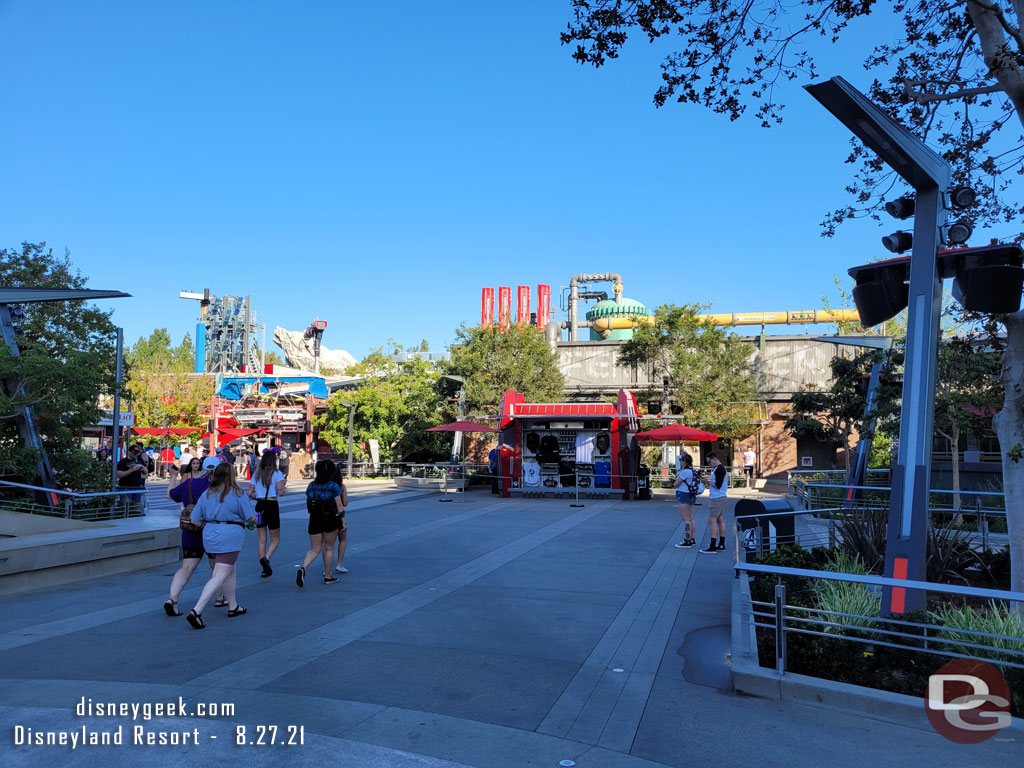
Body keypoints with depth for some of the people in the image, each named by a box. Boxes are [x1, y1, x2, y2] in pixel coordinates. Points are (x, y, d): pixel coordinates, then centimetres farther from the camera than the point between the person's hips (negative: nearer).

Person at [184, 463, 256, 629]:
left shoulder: (206, 494, 7)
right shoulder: (238, 494, -8)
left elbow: (195, 520, 5)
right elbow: (251, 518, -5)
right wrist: (253, 521, 18)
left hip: (210, 535, 7)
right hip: (229, 537, -7)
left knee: (230, 571, 22)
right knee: (219, 577, -6)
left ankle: (233, 607, 33)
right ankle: (196, 611, -16)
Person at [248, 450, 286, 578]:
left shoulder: (256, 474, 9)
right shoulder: (277, 474, -5)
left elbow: (250, 493, 6)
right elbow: (280, 492, -17)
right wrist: (282, 490, 5)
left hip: (260, 506, 4)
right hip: (272, 506, -4)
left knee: (262, 540, 11)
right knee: (275, 539, 8)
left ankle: (265, 569, 10)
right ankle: (266, 558, -17)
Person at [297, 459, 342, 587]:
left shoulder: (311, 486, 3)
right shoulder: (333, 486, -10)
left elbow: (308, 505, 9)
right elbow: (339, 506, -8)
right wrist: (343, 520, 3)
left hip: (314, 520, 3)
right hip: (330, 520, -3)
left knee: (314, 549, 11)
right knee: (329, 549, 12)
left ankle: (303, 568, -16)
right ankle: (328, 577, 20)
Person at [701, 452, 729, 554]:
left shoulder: (719, 469, -15)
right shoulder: (721, 468, 17)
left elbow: (718, 485, -20)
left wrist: (708, 481, -10)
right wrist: (709, 483, 11)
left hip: (716, 498, -11)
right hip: (721, 497, 11)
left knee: (712, 521, -10)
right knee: (720, 520, 11)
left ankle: (712, 547, -11)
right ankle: (721, 545, 15)